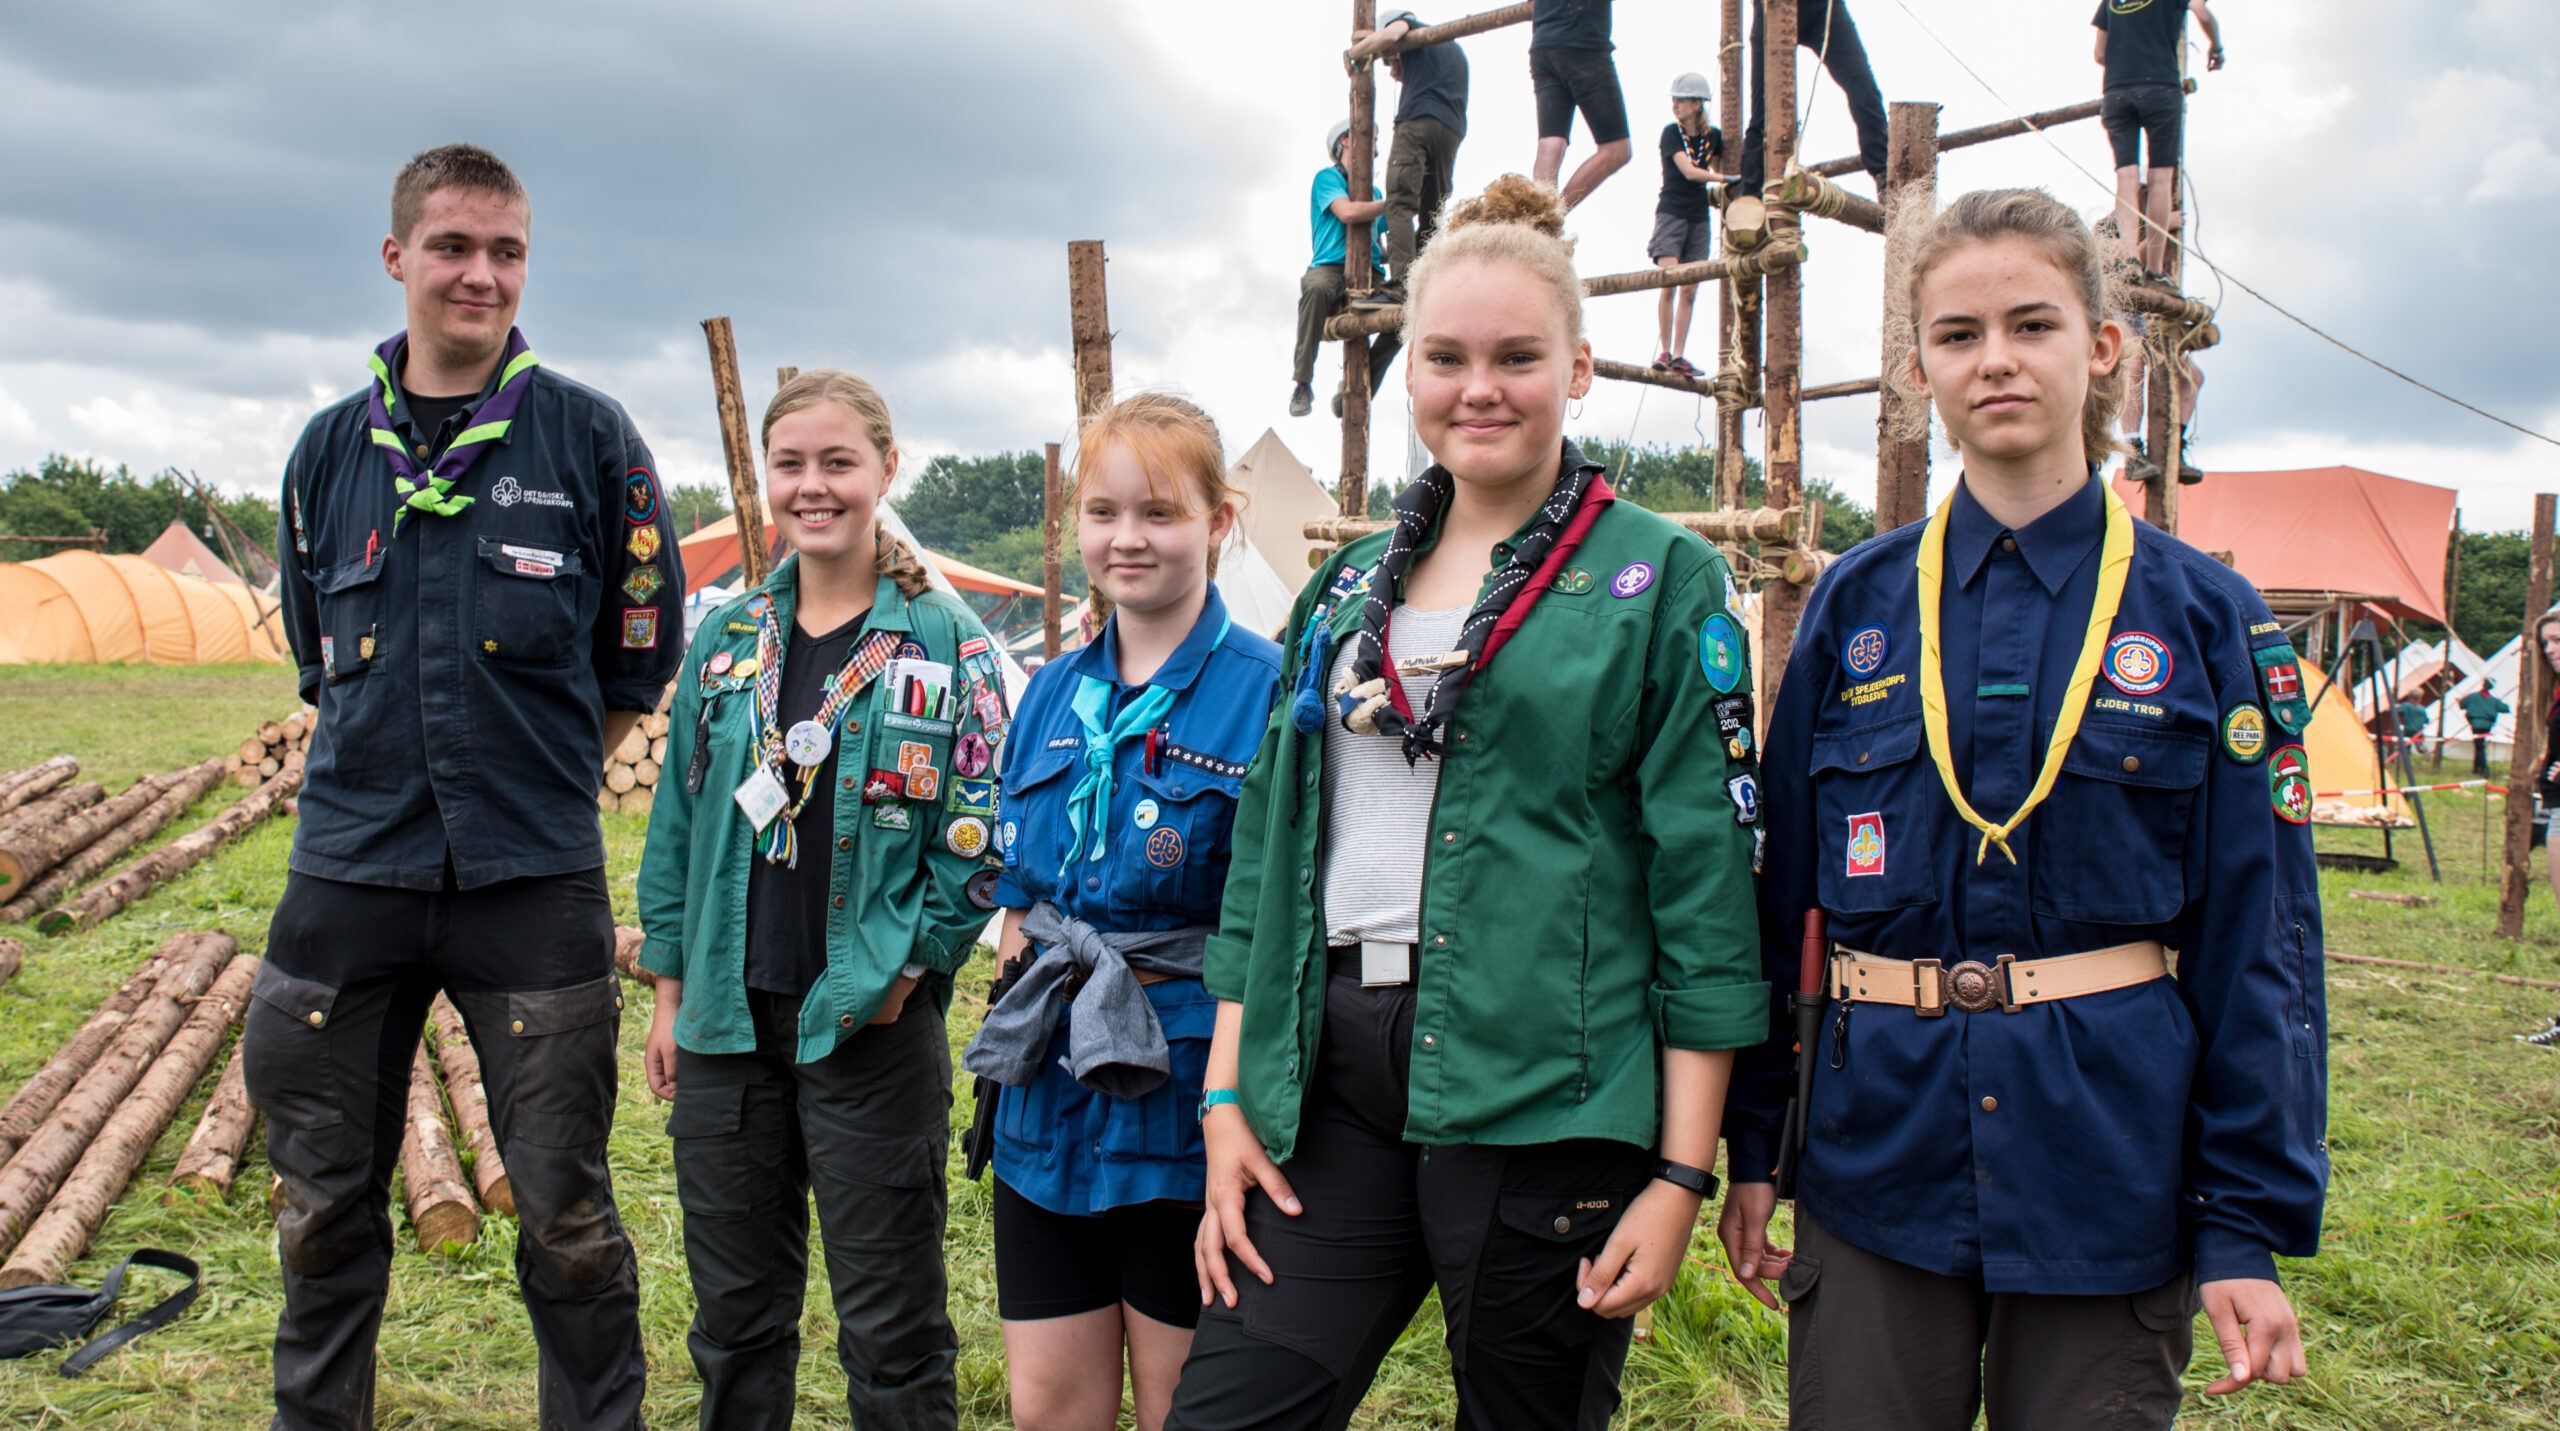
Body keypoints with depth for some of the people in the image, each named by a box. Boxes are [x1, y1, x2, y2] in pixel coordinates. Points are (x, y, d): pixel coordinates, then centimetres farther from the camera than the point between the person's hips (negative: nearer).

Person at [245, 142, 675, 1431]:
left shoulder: (587, 435, 0)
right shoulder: (331, 447, 8)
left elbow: (640, 661, 7)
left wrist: (535, 775, 7)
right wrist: (389, 780, 13)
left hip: (535, 884, -3)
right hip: (348, 876, 3)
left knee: (564, 1215, 6)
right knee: (324, 1205, 14)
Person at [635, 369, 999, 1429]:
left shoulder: (944, 641, -5)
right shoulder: (728, 638, 7)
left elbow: (979, 835, -5)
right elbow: (680, 818, 12)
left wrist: (903, 966, -11)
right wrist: (670, 990, 10)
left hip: (871, 1027, -4)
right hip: (726, 1023, 4)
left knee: (890, 1336, 6)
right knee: (733, 1312, 16)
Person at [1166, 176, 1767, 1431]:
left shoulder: (1660, 582, -1)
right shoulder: (1351, 586, 13)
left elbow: (1707, 886, -5)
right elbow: (1270, 844, 14)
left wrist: (1680, 1174, -9)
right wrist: (1227, 1095, 7)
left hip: (1542, 1098, -4)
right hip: (1329, 1089, 4)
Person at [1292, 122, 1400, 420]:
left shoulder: (1373, 191, 28)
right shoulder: (1327, 177, 8)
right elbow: (1347, 212, -12)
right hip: (1331, 268, -6)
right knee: (1316, 288, -42)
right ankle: (1303, 385, -32)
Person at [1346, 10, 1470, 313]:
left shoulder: (1410, 26, 16)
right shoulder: (1455, 49, 37)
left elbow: (1389, 35, -6)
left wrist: (1352, 54, 7)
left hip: (1418, 121, -7)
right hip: (1452, 131, 7)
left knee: (1400, 205, -18)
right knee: (1431, 216, 6)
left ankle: (1399, 285, -34)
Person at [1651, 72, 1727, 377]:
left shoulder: (1714, 136, 5)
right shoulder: (1671, 132, -5)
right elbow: (1689, 172, -14)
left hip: (1699, 218, 3)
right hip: (1671, 214, -3)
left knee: (1689, 292, 1)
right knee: (1669, 285, -15)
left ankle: (1678, 356, 4)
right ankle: (1665, 352, -6)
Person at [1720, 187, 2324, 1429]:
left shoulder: (2202, 615, -2)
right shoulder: (1855, 607, 2)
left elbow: (2258, 936, -2)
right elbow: (1783, 893, 5)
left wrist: (2252, 1227, -4)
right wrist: (1750, 1148, 5)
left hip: (2109, 1158, -1)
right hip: (1876, 1148, 1)